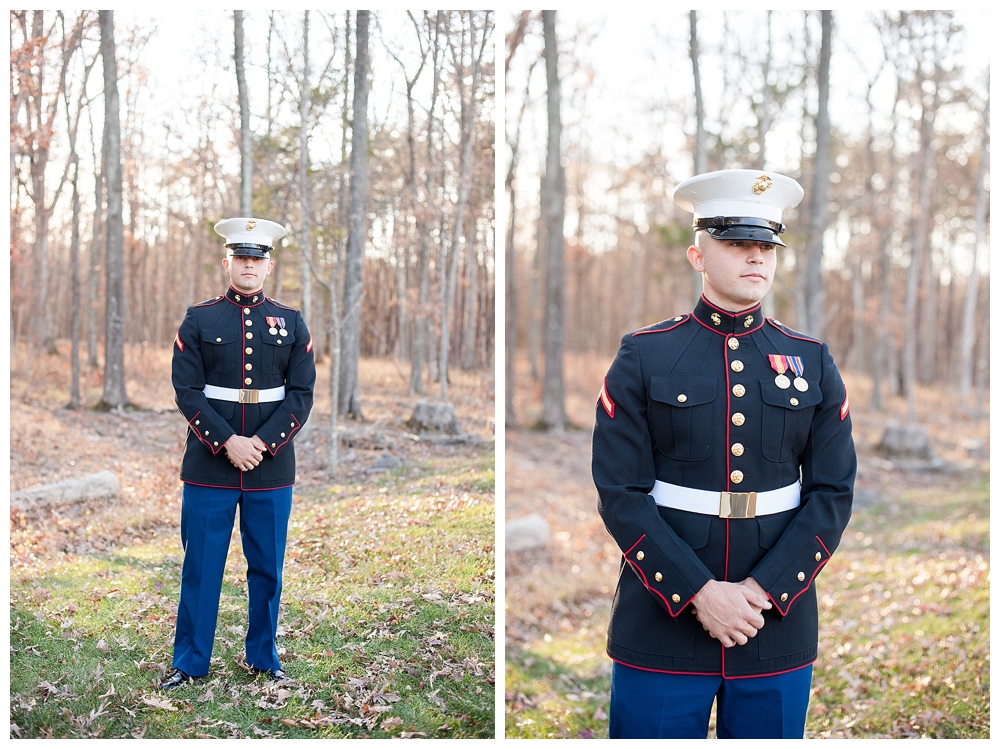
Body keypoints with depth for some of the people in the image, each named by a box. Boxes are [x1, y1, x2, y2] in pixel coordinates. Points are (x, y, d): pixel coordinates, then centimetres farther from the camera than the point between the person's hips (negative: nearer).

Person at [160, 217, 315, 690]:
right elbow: (187, 391, -4)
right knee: (201, 566, 5)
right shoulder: (199, 320, 3)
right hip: (208, 468, -1)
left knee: (267, 567, 10)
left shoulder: (290, 323, 6)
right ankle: (190, 662, 18)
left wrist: (262, 443, -12)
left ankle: (263, 657, 24)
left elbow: (301, 395, 1)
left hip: (272, 469, 1)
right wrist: (228, 442, -15)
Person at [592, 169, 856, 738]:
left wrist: (764, 589, -11)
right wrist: (699, 592, -15)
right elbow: (621, 492, -7)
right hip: (662, 627, -2)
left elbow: (834, 493, 2)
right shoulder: (644, 357, -1)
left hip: (779, 623, 2)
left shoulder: (813, 361, 6)